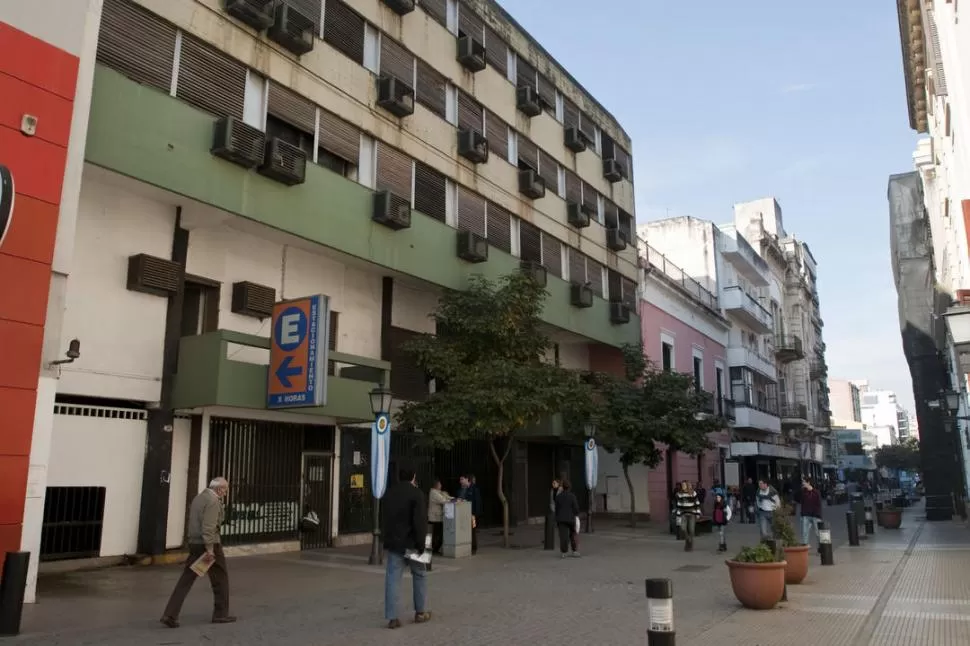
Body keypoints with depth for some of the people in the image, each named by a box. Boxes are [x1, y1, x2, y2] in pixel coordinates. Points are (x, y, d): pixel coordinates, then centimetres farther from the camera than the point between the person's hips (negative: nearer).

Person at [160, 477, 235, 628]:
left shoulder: (198, 498, 13)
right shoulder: (213, 501, -15)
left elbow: (194, 522, 17)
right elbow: (209, 527, -24)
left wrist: (194, 544, 20)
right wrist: (210, 549, -24)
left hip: (194, 544, 8)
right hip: (209, 544, -8)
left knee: (186, 580, 6)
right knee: (220, 578, 8)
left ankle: (170, 615, -2)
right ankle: (221, 614, 16)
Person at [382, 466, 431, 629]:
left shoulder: (389, 494, 10)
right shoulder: (416, 493, -12)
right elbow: (420, 521, -18)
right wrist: (421, 544, -15)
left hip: (393, 542, 5)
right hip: (410, 543, -4)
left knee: (392, 578, 3)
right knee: (420, 575, 13)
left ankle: (392, 618, -1)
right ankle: (421, 612, 20)